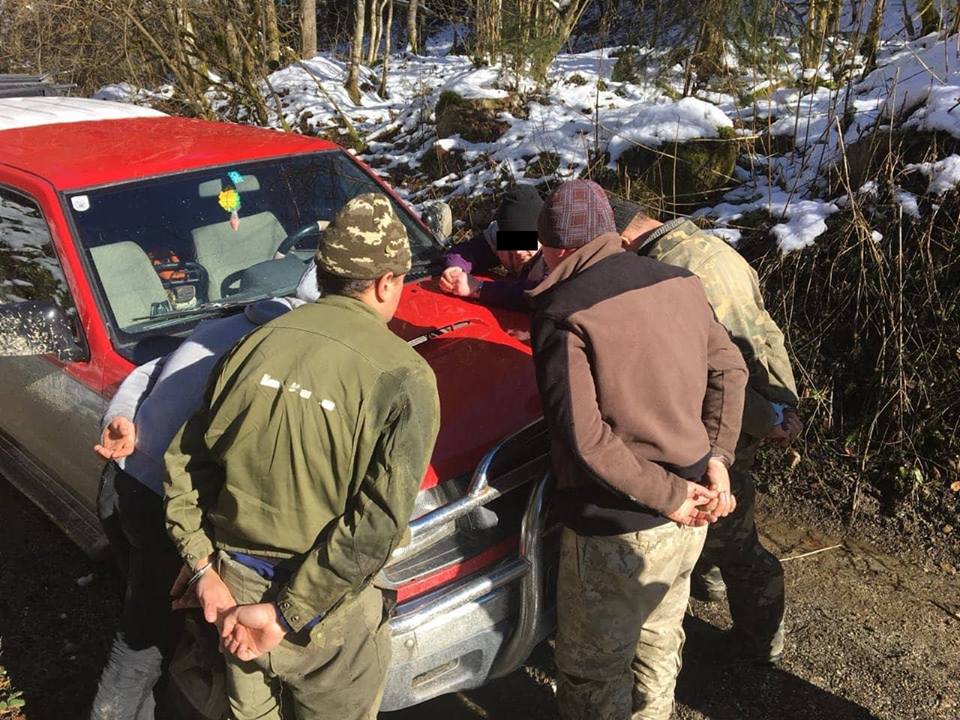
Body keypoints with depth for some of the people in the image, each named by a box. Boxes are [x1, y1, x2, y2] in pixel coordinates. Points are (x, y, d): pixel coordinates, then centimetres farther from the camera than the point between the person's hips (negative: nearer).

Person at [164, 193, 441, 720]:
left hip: (233, 584, 5)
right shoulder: (403, 377, -17)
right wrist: (285, 615, -17)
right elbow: (378, 523, -23)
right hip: (324, 610, -4)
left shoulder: (258, 342, -3)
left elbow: (185, 462, 0)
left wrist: (204, 568, 1)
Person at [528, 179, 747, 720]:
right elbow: (730, 370, 8)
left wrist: (668, 496, -16)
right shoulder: (679, 282, 1)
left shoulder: (563, 315, -18)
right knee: (658, 640, 28)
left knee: (594, 667, 14)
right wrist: (716, 458, 5)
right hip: (691, 512, 7)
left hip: (617, 531, -7)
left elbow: (584, 437, -23)